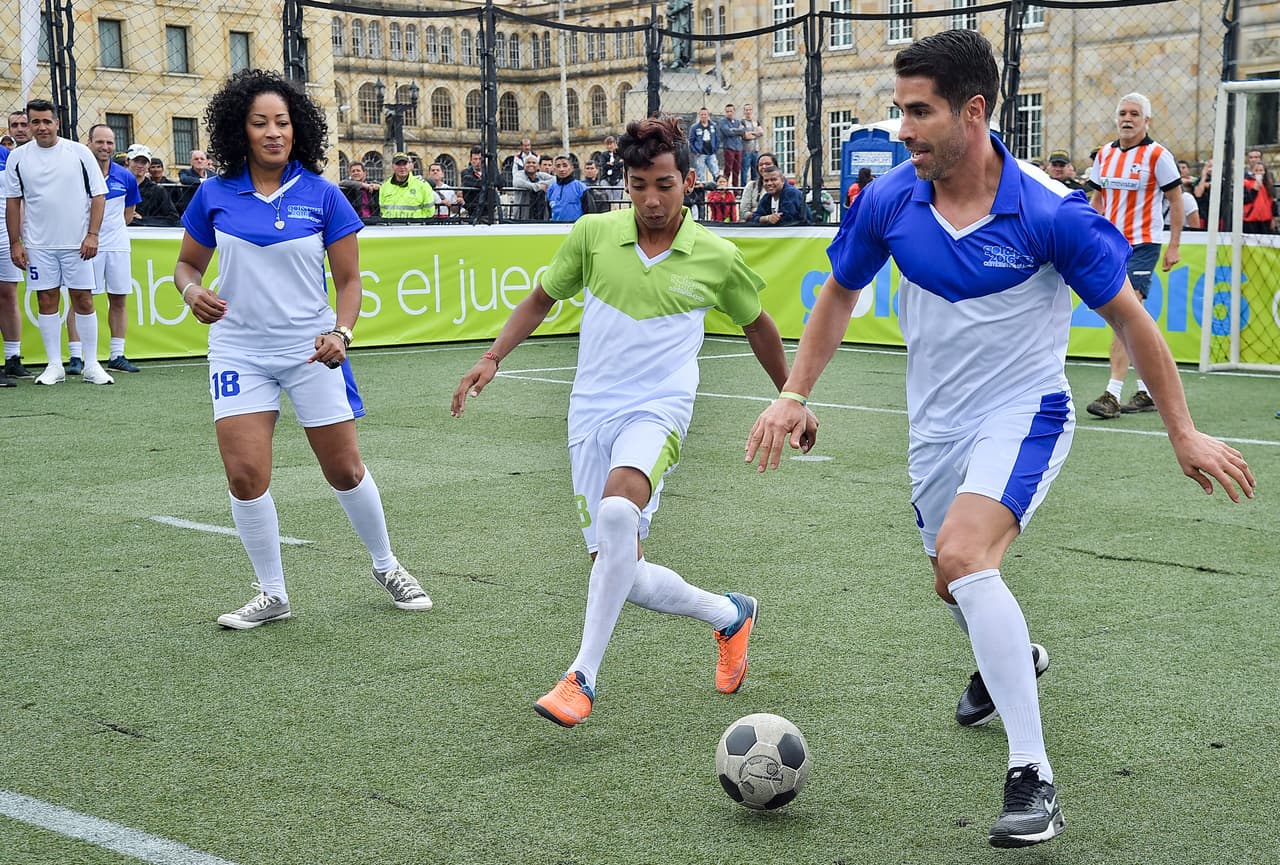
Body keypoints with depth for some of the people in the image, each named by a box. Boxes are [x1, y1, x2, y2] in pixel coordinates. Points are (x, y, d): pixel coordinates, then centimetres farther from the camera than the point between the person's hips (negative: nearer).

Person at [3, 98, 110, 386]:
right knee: (47, 301, 4)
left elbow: (99, 195, 0)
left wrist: (92, 235, -8)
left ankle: (91, 365, 8)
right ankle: (54, 365, 11)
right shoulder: (18, 157, 4)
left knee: (84, 300, 1)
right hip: (38, 244, 2)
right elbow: (13, 202, 8)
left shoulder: (79, 152, 0)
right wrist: (15, 243, 3)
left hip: (77, 243, -1)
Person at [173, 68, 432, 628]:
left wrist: (340, 333, -17)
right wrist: (193, 293, -10)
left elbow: (349, 279, 0)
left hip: (311, 350, -1)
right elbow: (187, 264, 13)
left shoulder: (322, 196, -3)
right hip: (238, 349, 1)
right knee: (245, 474, -8)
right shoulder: (215, 196, 1)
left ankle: (385, 566, 31)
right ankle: (272, 595, 11)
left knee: (344, 470, 6)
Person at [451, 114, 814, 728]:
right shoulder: (593, 233, 0)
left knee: (618, 512, -34)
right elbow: (542, 298, 15)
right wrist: (492, 358, 4)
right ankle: (728, 615, 29)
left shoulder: (717, 258, -2)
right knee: (624, 575, 0)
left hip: (658, 409, -3)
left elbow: (757, 324, 17)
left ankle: (582, 677, -27)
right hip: (591, 413, 3)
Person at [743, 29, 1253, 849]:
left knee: (964, 555, -30)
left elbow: (1130, 317, -11)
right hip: (936, 425, 6)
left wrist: (1185, 433, -7)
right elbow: (840, 294, 8)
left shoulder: (1050, 213, -23)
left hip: (1024, 414, -5)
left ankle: (1034, 777, -23)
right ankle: (1009, 660, 58)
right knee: (955, 583, 20)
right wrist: (795, 394, 2)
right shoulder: (887, 202, -11)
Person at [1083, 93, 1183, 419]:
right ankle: (1146, 392, 20)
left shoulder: (1158, 155, -7)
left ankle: (1112, 394, -19)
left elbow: (1176, 200, -3)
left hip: (1143, 244, -6)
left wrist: (1174, 245, -6)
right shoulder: (1104, 154, 10)